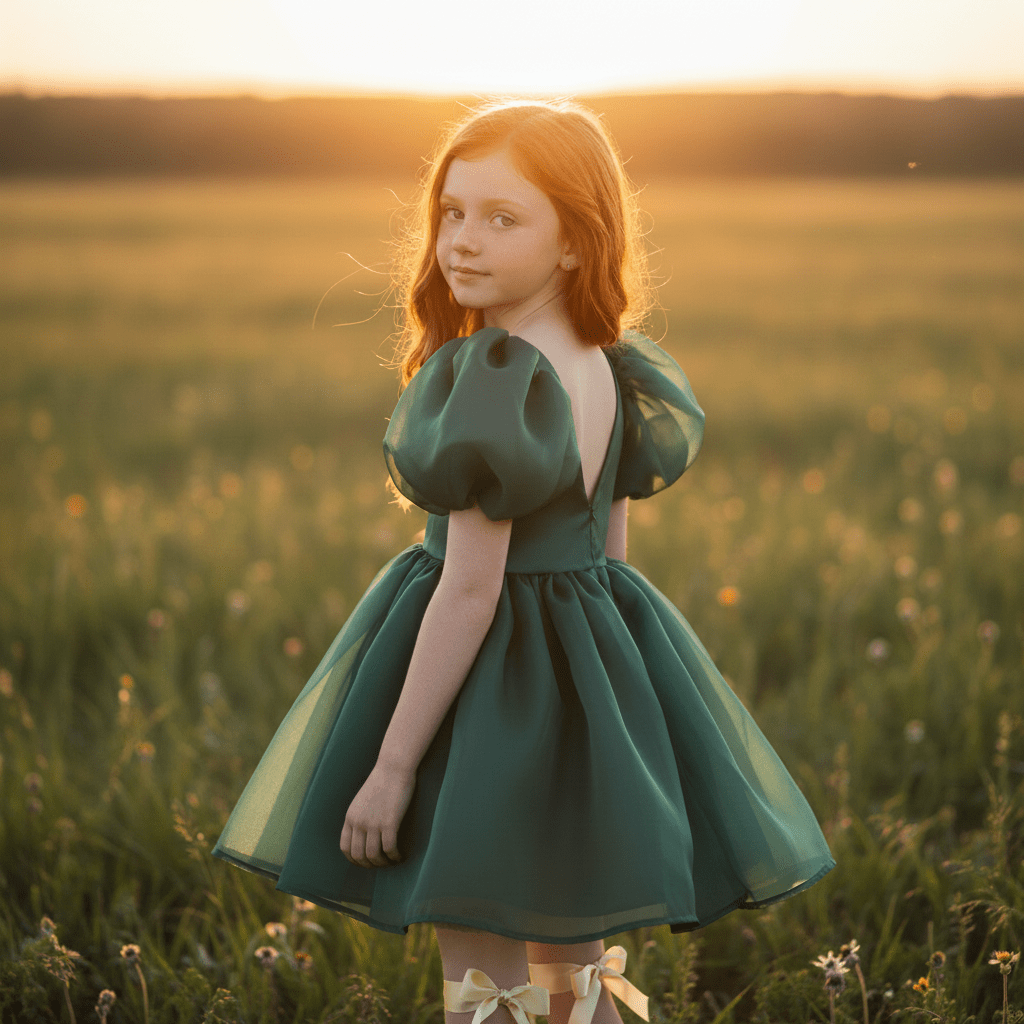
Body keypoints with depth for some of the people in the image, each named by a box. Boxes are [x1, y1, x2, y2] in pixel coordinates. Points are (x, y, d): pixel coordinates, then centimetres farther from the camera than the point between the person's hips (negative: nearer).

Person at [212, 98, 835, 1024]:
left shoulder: (492, 380, -22)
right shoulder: (610, 372, 3)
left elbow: (470, 589, -22)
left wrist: (391, 763, -18)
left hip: (492, 683, -8)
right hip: (598, 674, 8)